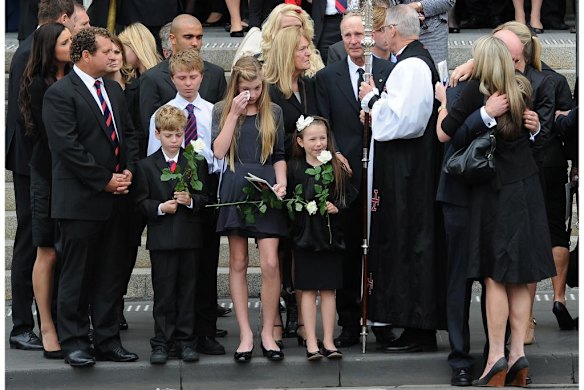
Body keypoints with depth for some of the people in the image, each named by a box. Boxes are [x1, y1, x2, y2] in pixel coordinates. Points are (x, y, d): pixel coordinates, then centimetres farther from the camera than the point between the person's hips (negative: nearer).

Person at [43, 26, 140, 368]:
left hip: (115, 198, 7)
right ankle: (74, 342, 7)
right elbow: (68, 147, -15)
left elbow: (129, 134, 18)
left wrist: (128, 171, 0)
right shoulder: (60, 94, -10)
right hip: (80, 199, -7)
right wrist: (105, 181, -14)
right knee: (77, 275, 0)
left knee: (111, 273, 10)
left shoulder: (115, 90, 14)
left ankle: (108, 340, 16)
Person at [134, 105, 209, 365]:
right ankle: (161, 343, 6)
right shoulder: (146, 166, 5)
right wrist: (160, 207, -15)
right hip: (161, 237, -1)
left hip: (190, 236, 1)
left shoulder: (197, 163, 8)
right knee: (163, 292, 1)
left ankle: (185, 340, 13)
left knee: (188, 289, 6)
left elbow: (205, 197, 5)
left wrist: (191, 200, -15)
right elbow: (141, 202, 2)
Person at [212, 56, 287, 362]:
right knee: (238, 263, 4)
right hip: (235, 190, 0)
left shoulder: (273, 112, 8)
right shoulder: (222, 110, 5)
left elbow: (279, 155, 12)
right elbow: (219, 151, -7)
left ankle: (268, 332, 4)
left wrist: (282, 182, -4)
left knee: (270, 264, -8)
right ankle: (245, 334, 9)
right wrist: (234, 114, -9)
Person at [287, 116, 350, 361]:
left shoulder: (336, 168, 4)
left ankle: (328, 342, 11)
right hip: (305, 235, -2)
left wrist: (336, 208, -11)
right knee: (308, 290, 1)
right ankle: (311, 343, 5)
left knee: (329, 290, 5)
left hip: (329, 234, 2)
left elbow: (346, 199, 7)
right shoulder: (294, 168, -2)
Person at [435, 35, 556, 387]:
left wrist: (444, 102, 8)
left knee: (495, 277, -3)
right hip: (527, 185, 5)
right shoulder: (523, 89, 4)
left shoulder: (477, 90, -12)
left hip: (496, 189, -5)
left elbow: (444, 133, -11)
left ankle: (497, 357, -6)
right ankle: (518, 354, 4)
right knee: (520, 279, 6)